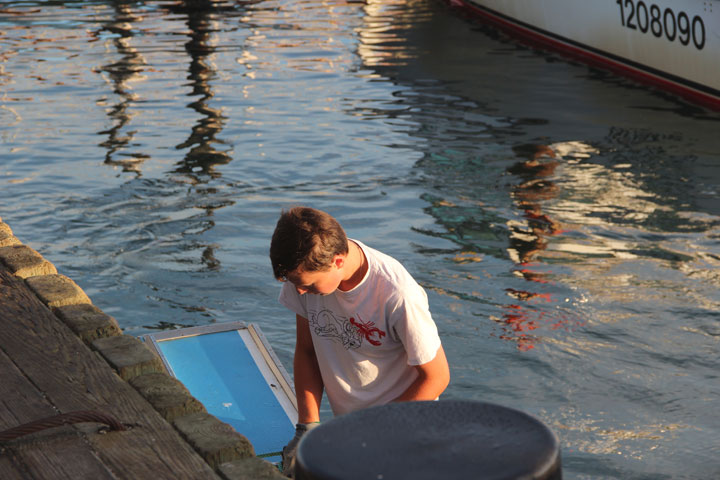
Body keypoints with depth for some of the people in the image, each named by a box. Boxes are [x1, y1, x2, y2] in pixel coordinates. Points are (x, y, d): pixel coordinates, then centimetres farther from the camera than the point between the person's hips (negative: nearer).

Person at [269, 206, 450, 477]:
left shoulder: (396, 296, -30)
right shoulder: (306, 270, -13)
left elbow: (436, 376, -18)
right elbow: (306, 351, 1)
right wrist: (307, 427, -10)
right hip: (344, 425, 5)